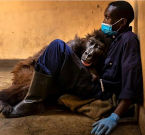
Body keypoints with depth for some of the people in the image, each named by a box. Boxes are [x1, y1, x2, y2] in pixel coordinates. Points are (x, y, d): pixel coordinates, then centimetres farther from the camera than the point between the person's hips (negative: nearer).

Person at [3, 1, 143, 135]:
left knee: (58, 46, -19)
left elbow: (132, 84, -23)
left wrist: (115, 117, -31)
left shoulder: (129, 39, -11)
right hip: (97, 86, 10)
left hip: (99, 92, -10)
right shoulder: (117, 38, 18)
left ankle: (32, 103, -16)